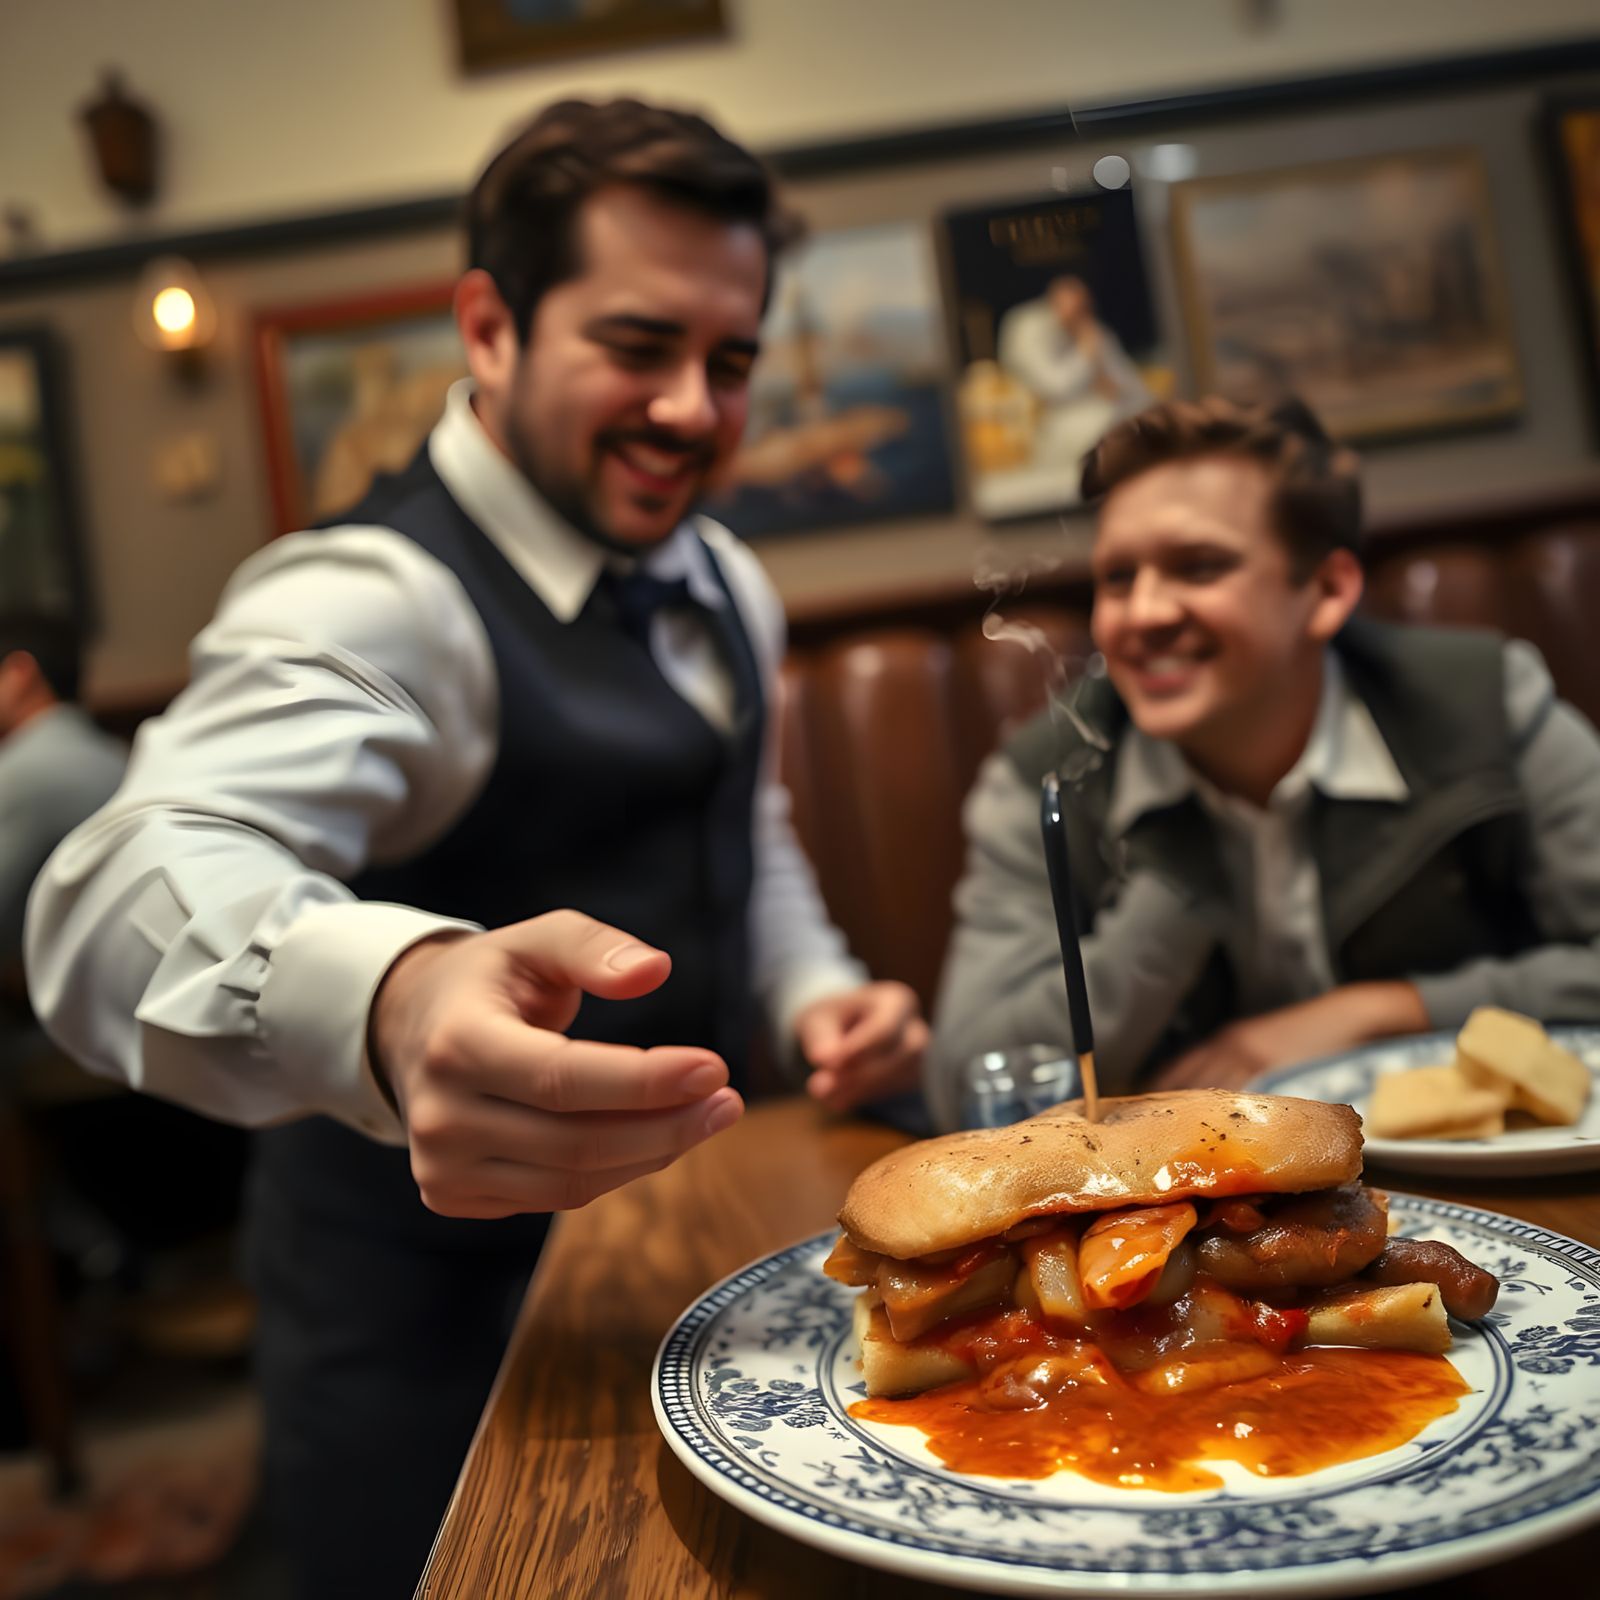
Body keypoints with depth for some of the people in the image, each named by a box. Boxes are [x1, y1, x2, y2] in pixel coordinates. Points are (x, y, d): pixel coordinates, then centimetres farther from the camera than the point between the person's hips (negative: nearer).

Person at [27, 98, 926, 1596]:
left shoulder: (728, 589, 3)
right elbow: (127, 892, -42)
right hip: (439, 1339, -7)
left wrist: (814, 990, -2)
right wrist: (394, 1002, -63)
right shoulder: (372, 600, -24)